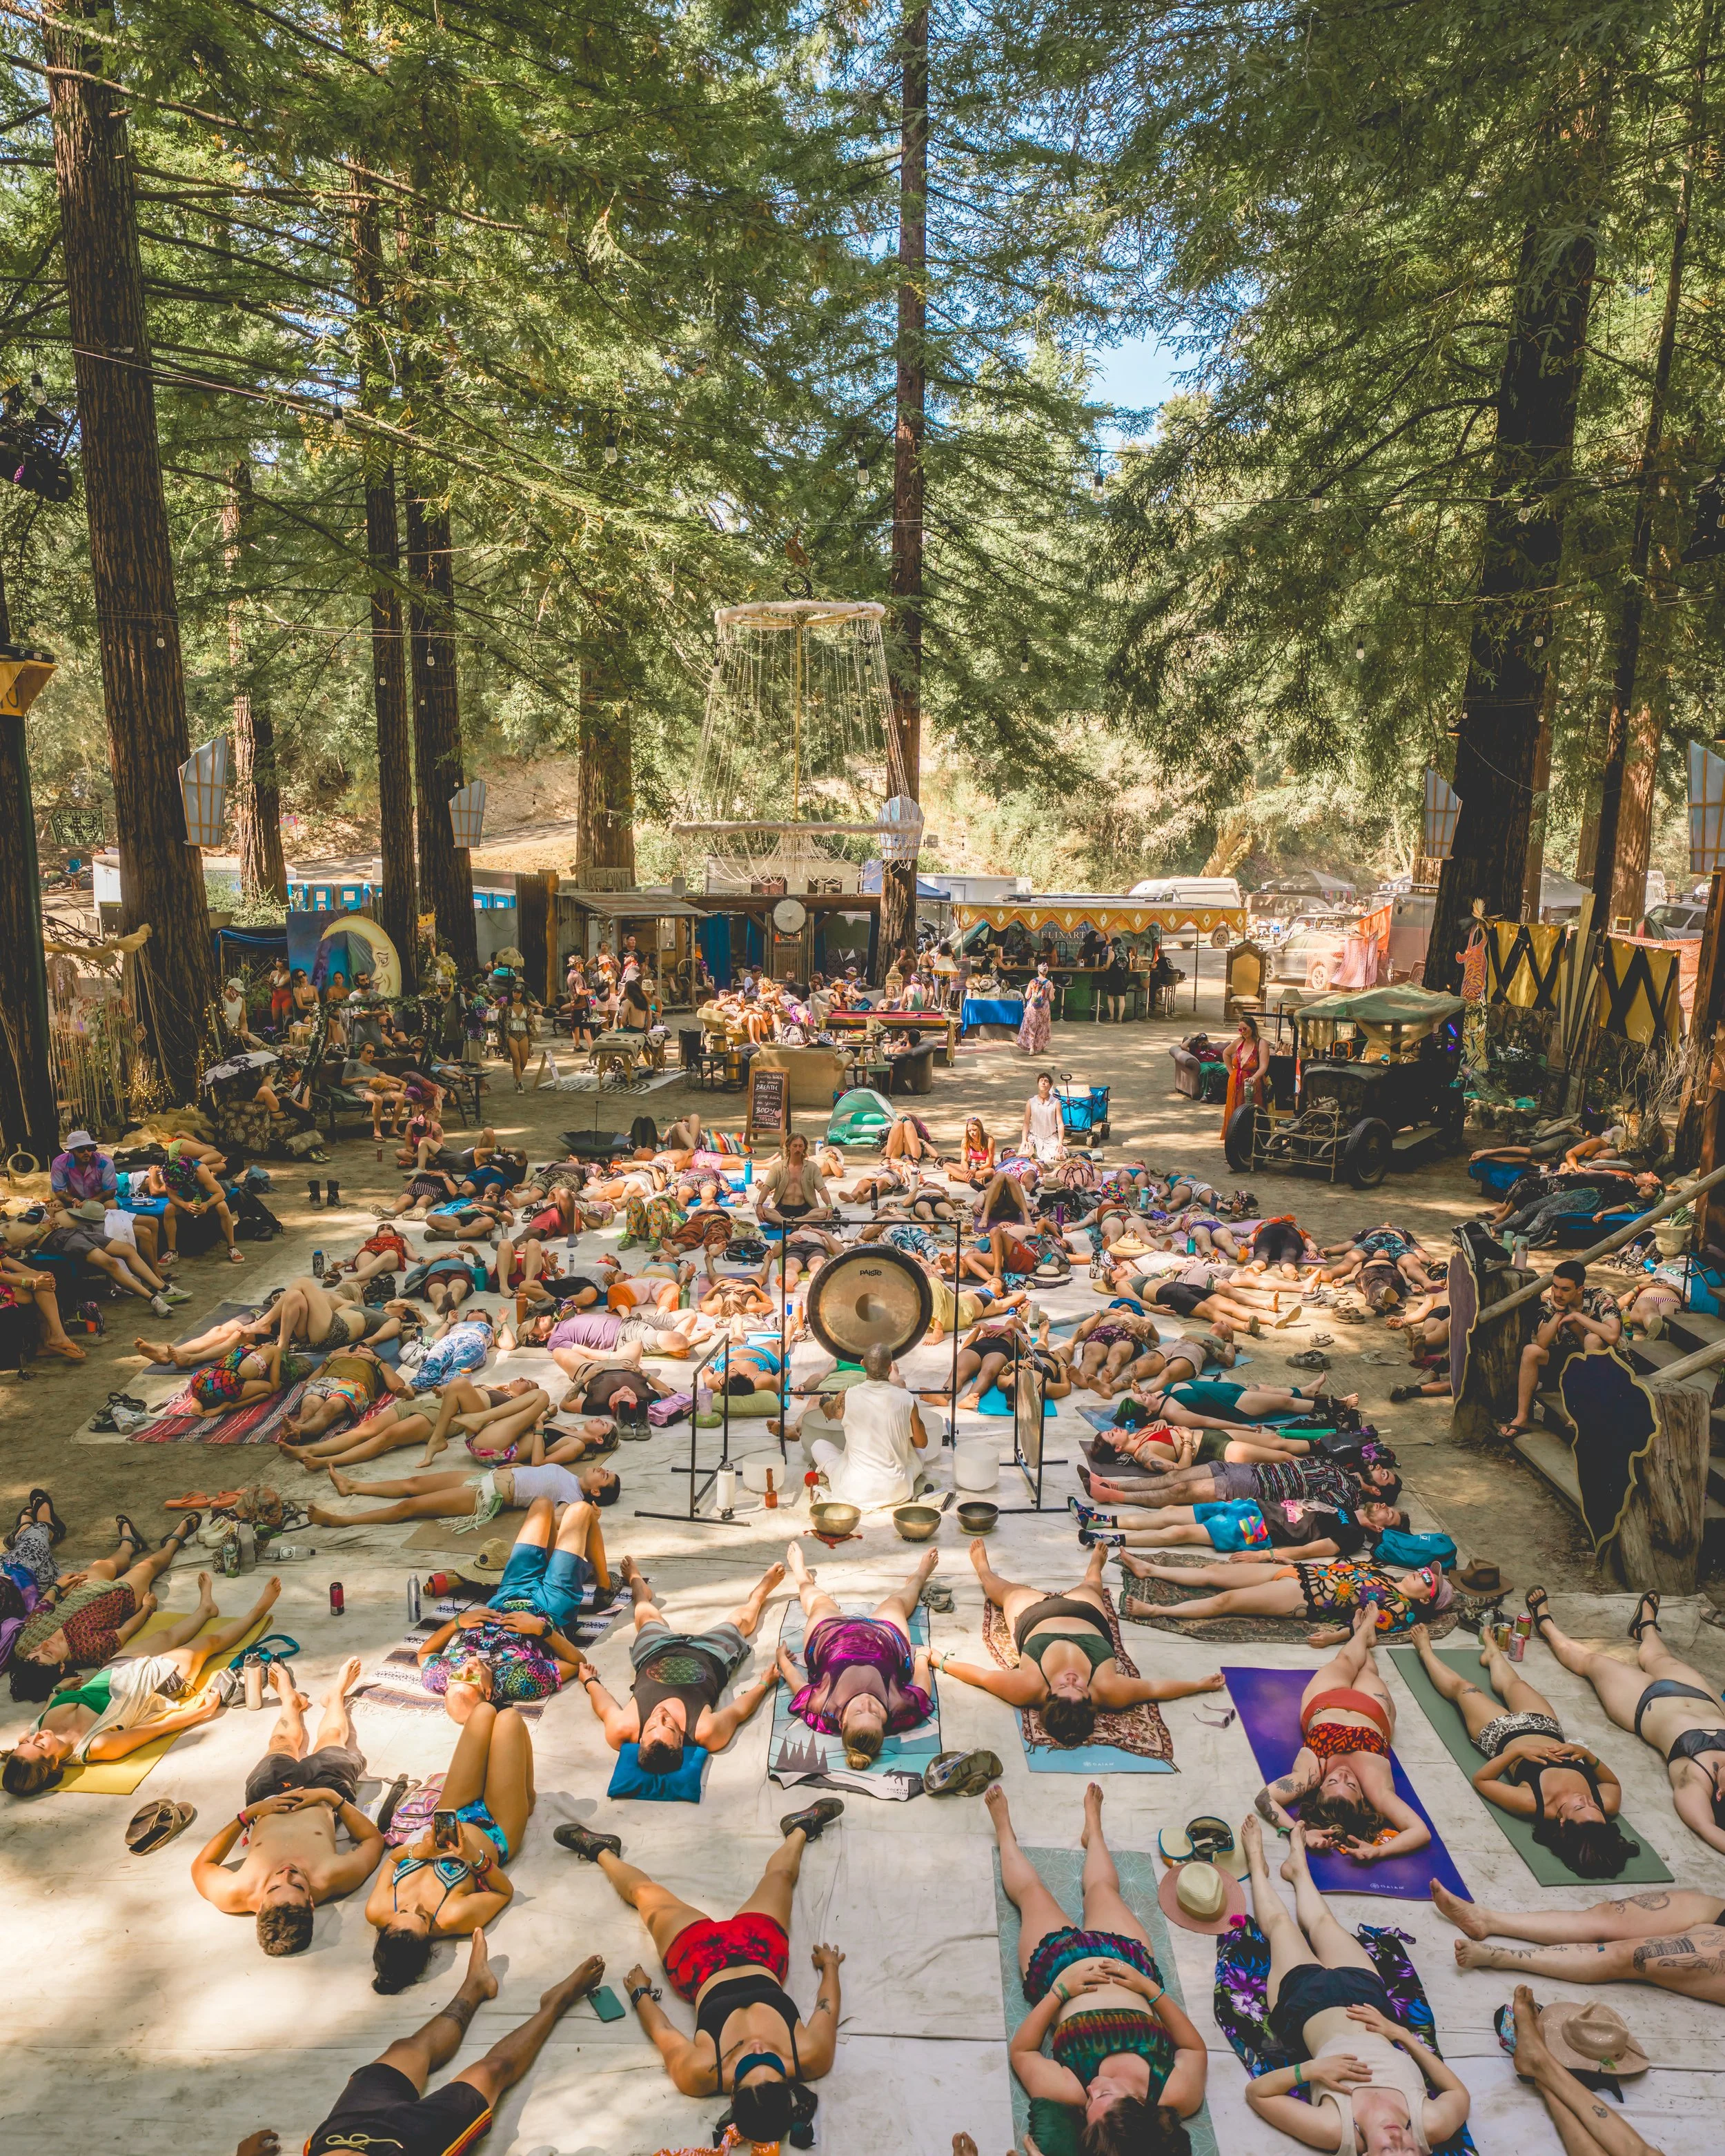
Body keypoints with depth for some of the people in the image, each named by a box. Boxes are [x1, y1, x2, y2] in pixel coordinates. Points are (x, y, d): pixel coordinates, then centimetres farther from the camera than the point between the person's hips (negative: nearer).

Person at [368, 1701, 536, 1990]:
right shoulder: (452, 1918, -44)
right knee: (509, 1718, 2)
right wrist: (475, 1858, -41)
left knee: (485, 1711, 6)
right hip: (493, 1832, -4)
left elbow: (392, 1858, -10)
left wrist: (416, 1851, -31)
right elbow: (506, 1892, -24)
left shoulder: (377, 1911, -33)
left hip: (456, 1816, 4)